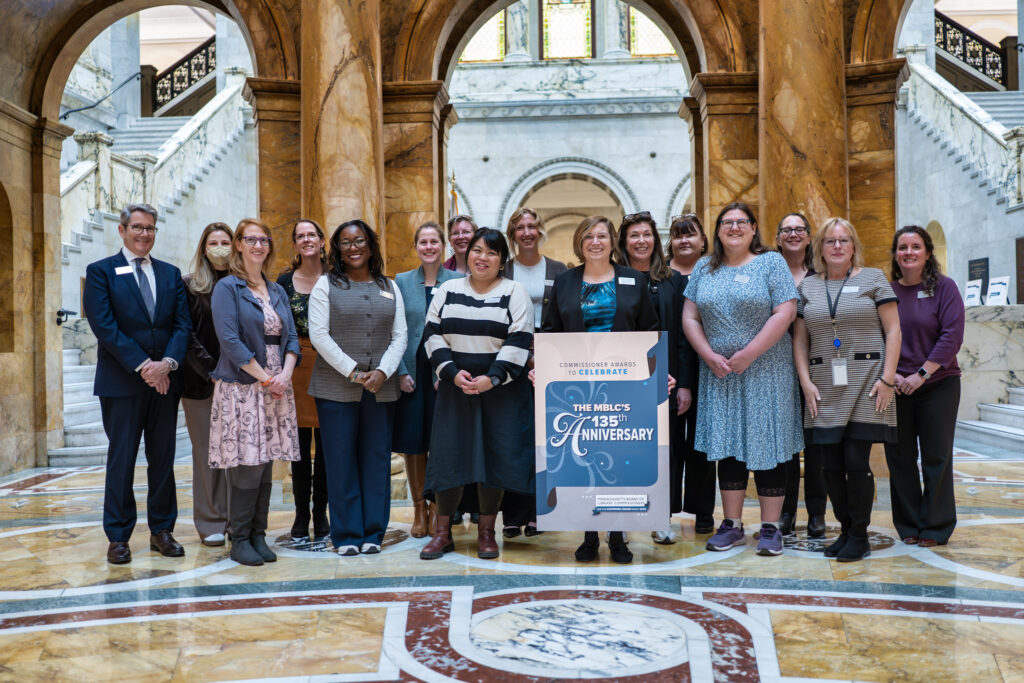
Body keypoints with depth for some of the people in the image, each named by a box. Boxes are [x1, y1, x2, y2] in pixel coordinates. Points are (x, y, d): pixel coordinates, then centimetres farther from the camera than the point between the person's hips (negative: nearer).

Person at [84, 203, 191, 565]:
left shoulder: (170, 274, 12)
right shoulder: (100, 271, 1)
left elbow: (182, 324, 4)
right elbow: (104, 327, -9)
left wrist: (167, 363, -13)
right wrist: (142, 366, -16)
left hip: (165, 381, 4)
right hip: (121, 382, -3)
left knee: (163, 459, 9)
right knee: (121, 460, 3)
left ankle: (162, 530, 19)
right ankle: (118, 537, 12)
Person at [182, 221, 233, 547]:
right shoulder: (190, 285, 4)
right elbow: (187, 335, -2)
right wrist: (211, 370, -12)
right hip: (201, 381, -1)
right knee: (206, 451, 3)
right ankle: (211, 523, 12)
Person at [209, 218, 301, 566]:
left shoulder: (277, 291, 15)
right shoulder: (227, 287, -2)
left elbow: (291, 337, 10)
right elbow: (230, 341, -12)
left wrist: (285, 375, -8)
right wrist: (266, 378, -13)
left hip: (276, 389, 5)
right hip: (240, 389, -5)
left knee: (266, 465, 7)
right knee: (247, 468, -5)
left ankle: (258, 536, 16)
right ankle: (240, 540, 8)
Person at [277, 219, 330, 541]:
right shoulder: (285, 281, 6)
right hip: (297, 366, 1)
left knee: (326, 443, 4)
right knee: (300, 444, 4)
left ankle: (321, 512, 14)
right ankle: (301, 514, 13)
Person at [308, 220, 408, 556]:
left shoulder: (389, 287, 13)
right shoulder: (326, 284, 4)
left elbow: (399, 336, 8)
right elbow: (319, 335, -4)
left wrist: (383, 371, -8)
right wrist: (353, 372, -11)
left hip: (381, 388, 3)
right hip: (336, 387, -2)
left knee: (377, 458, 5)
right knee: (340, 459, 1)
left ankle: (373, 533, 15)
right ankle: (346, 535, 11)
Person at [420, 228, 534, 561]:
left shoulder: (514, 292, 1)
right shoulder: (448, 290, 9)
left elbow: (519, 342, -7)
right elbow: (433, 335, 5)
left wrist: (492, 377, -17)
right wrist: (452, 371, -10)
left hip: (500, 388, -2)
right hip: (454, 387, 2)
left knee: (495, 455, 0)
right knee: (448, 453, 1)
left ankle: (486, 532, 13)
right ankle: (443, 532, 12)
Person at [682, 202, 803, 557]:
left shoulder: (771, 262, 0)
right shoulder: (704, 268, 11)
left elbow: (785, 313, -10)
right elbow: (690, 317, 8)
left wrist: (748, 354, -15)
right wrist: (710, 356, -7)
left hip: (765, 372, -3)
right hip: (719, 374, 3)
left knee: (766, 446, -1)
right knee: (727, 447, 6)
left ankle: (770, 528, 8)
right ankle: (731, 525, 15)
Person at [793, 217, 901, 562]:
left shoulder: (873, 278, 6)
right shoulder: (807, 286, 13)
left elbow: (893, 330, 1)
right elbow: (799, 339, 11)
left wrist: (887, 378, -8)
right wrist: (806, 381, 0)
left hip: (865, 384, -3)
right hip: (824, 388, 3)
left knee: (856, 461, -6)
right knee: (831, 465, 3)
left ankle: (860, 535, 8)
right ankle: (846, 529, 18)